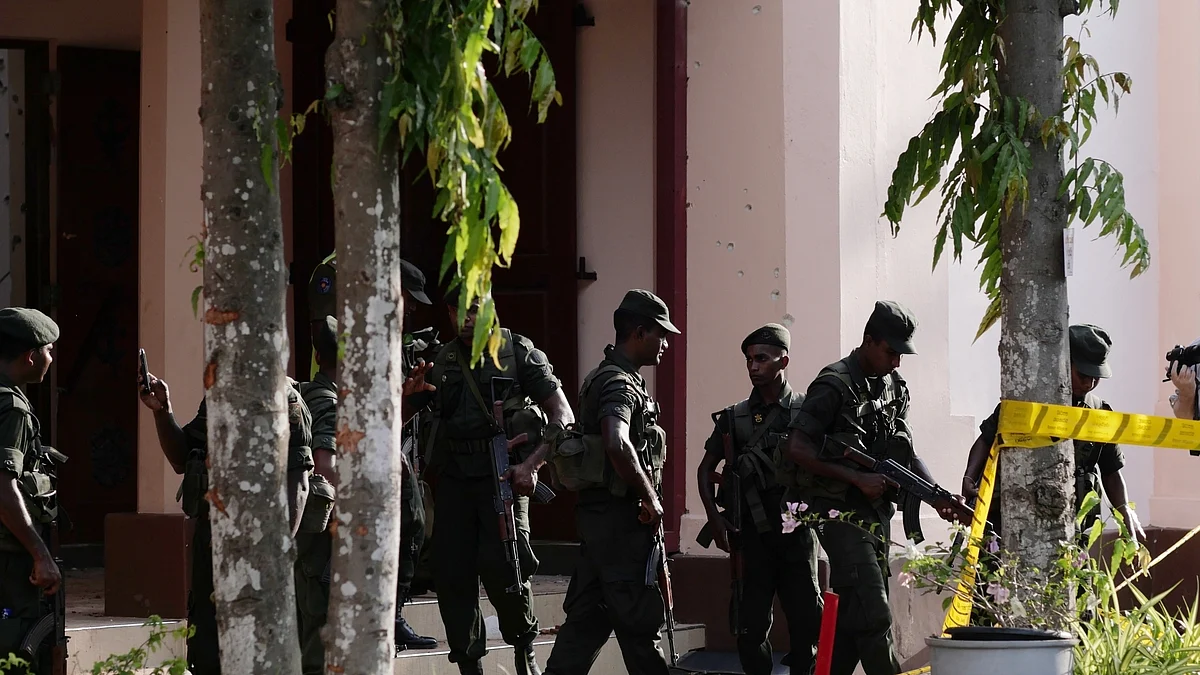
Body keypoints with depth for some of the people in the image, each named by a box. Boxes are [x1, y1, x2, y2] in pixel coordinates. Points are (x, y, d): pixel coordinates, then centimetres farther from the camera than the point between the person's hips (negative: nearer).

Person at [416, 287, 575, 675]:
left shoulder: (519, 354, 2)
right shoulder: (441, 361, 13)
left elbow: (563, 417, -2)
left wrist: (531, 463, -16)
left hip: (503, 477, -4)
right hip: (453, 478, 4)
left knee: (501, 565, -19)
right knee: (452, 573, 0)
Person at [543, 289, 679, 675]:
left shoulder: (603, 378, 18)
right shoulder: (620, 383, -14)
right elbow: (617, 445, -32)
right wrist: (651, 498, -22)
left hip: (596, 511, 10)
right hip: (620, 513, -10)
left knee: (588, 615, 10)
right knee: (638, 616, -4)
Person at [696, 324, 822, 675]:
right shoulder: (734, 417, 8)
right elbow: (706, 468, 14)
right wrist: (715, 518, 2)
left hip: (796, 531, -2)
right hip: (751, 536, 2)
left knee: (806, 620, 0)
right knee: (751, 624, 1)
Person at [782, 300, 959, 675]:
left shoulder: (893, 387, 12)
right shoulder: (835, 386, -12)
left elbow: (904, 453, 16)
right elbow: (797, 449, -16)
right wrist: (858, 478, -18)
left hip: (876, 512, 8)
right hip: (841, 512, -8)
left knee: (851, 616, 9)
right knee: (873, 615, -14)